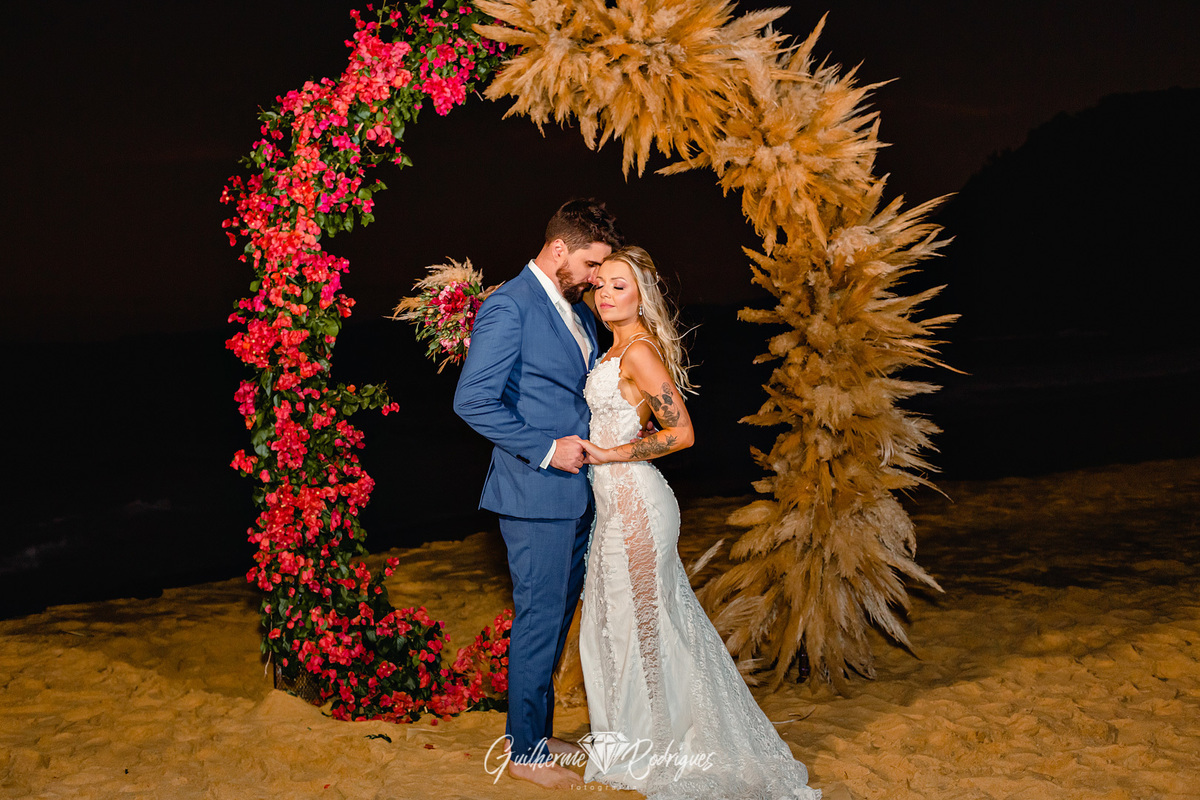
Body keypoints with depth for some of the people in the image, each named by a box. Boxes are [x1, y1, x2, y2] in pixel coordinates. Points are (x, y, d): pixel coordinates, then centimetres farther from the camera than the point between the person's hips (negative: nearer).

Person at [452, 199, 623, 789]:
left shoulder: (577, 310, 13)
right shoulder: (509, 307, -15)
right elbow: (473, 401, -21)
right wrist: (546, 449, -19)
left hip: (577, 494, 9)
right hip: (536, 495, -9)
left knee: (558, 617, 16)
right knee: (539, 620, 1)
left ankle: (540, 733, 31)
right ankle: (525, 751, 17)